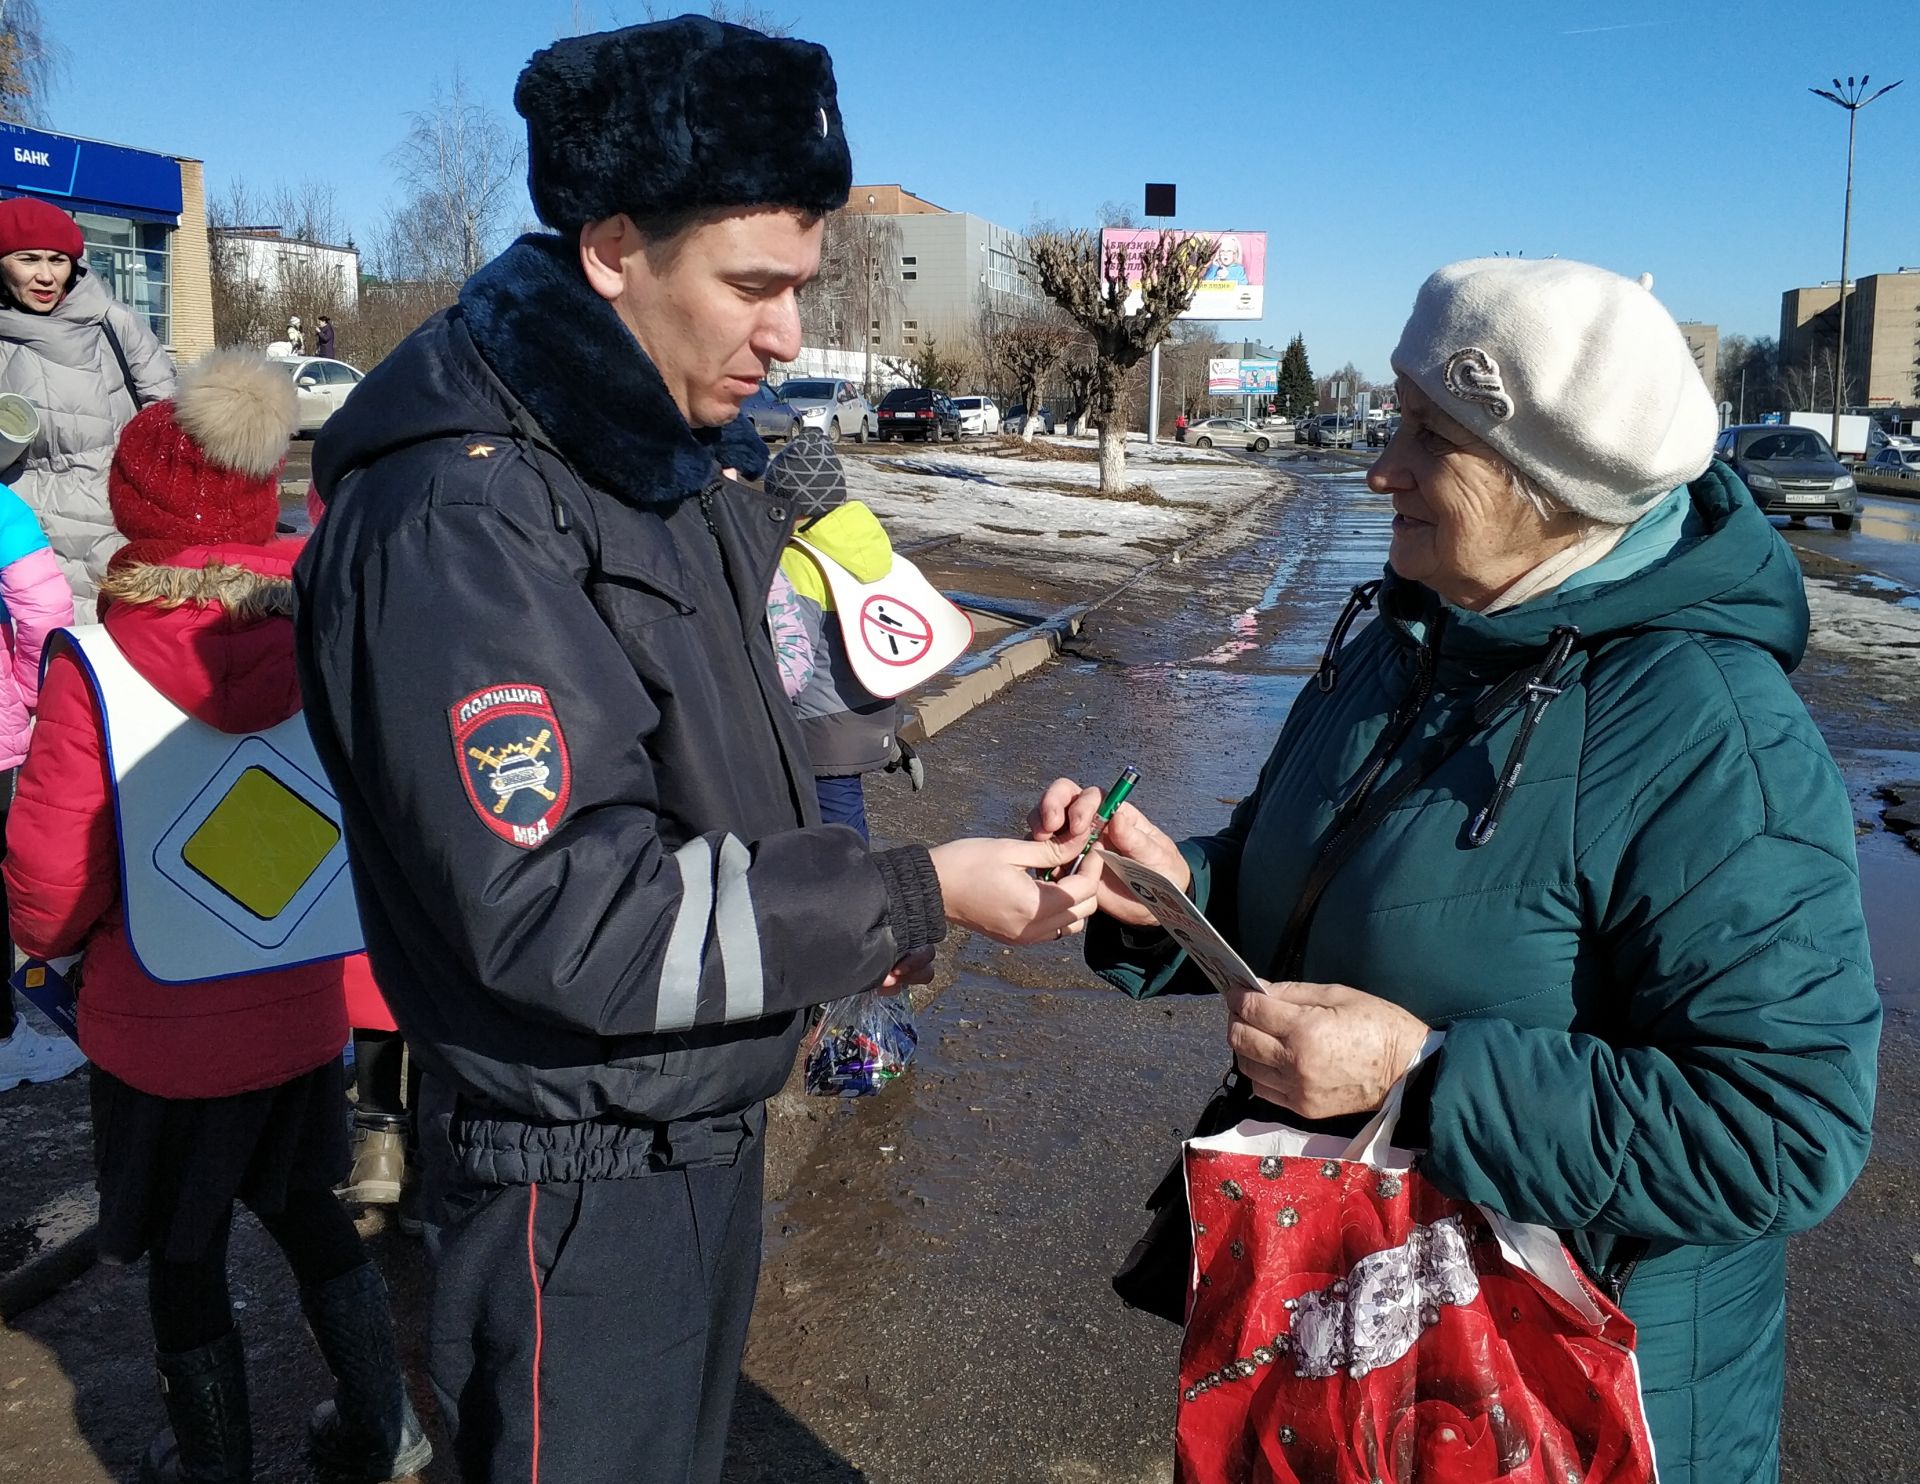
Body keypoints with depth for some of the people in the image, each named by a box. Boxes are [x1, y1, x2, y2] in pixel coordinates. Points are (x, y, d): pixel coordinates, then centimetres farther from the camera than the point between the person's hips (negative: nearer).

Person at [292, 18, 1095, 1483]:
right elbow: (557, 913, -29)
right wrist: (907, 899, -25)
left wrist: (845, 906, 7)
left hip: (705, 1119, 9)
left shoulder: (674, 455, 4)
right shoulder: (456, 523, -26)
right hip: (579, 1179, -8)